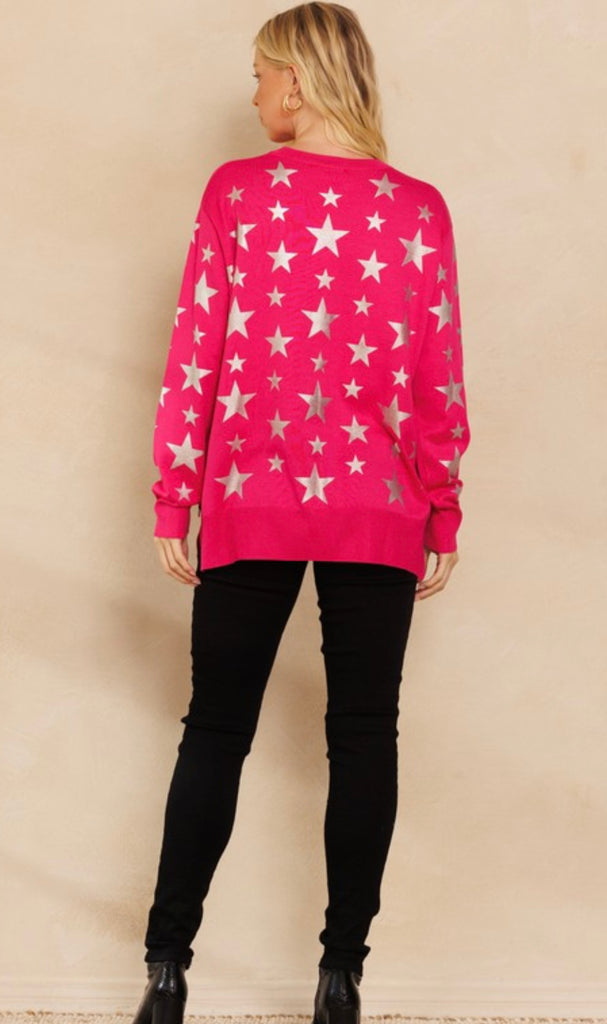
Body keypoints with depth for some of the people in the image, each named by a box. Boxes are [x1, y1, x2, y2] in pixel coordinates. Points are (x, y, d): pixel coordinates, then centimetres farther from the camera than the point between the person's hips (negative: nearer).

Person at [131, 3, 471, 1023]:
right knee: (362, 734, 7)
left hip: (249, 504, 0)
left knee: (216, 728, 8)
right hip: (377, 514, 1)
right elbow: (439, 381, 1)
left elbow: (194, 356, -4)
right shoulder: (418, 208, 0)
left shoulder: (234, 190, -3)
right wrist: (444, 515, 9)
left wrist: (173, 500, 2)